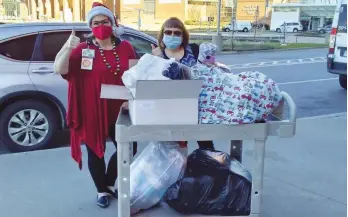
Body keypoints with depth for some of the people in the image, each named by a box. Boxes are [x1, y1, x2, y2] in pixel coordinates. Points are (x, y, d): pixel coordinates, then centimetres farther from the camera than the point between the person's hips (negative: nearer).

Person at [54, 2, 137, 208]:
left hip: (118, 109, 3)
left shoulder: (126, 47, 5)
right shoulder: (83, 49, -5)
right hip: (92, 111, -3)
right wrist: (68, 48, -30)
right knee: (96, 151, 9)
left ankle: (110, 182, 35)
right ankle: (102, 190, 31)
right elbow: (59, 69, -15)